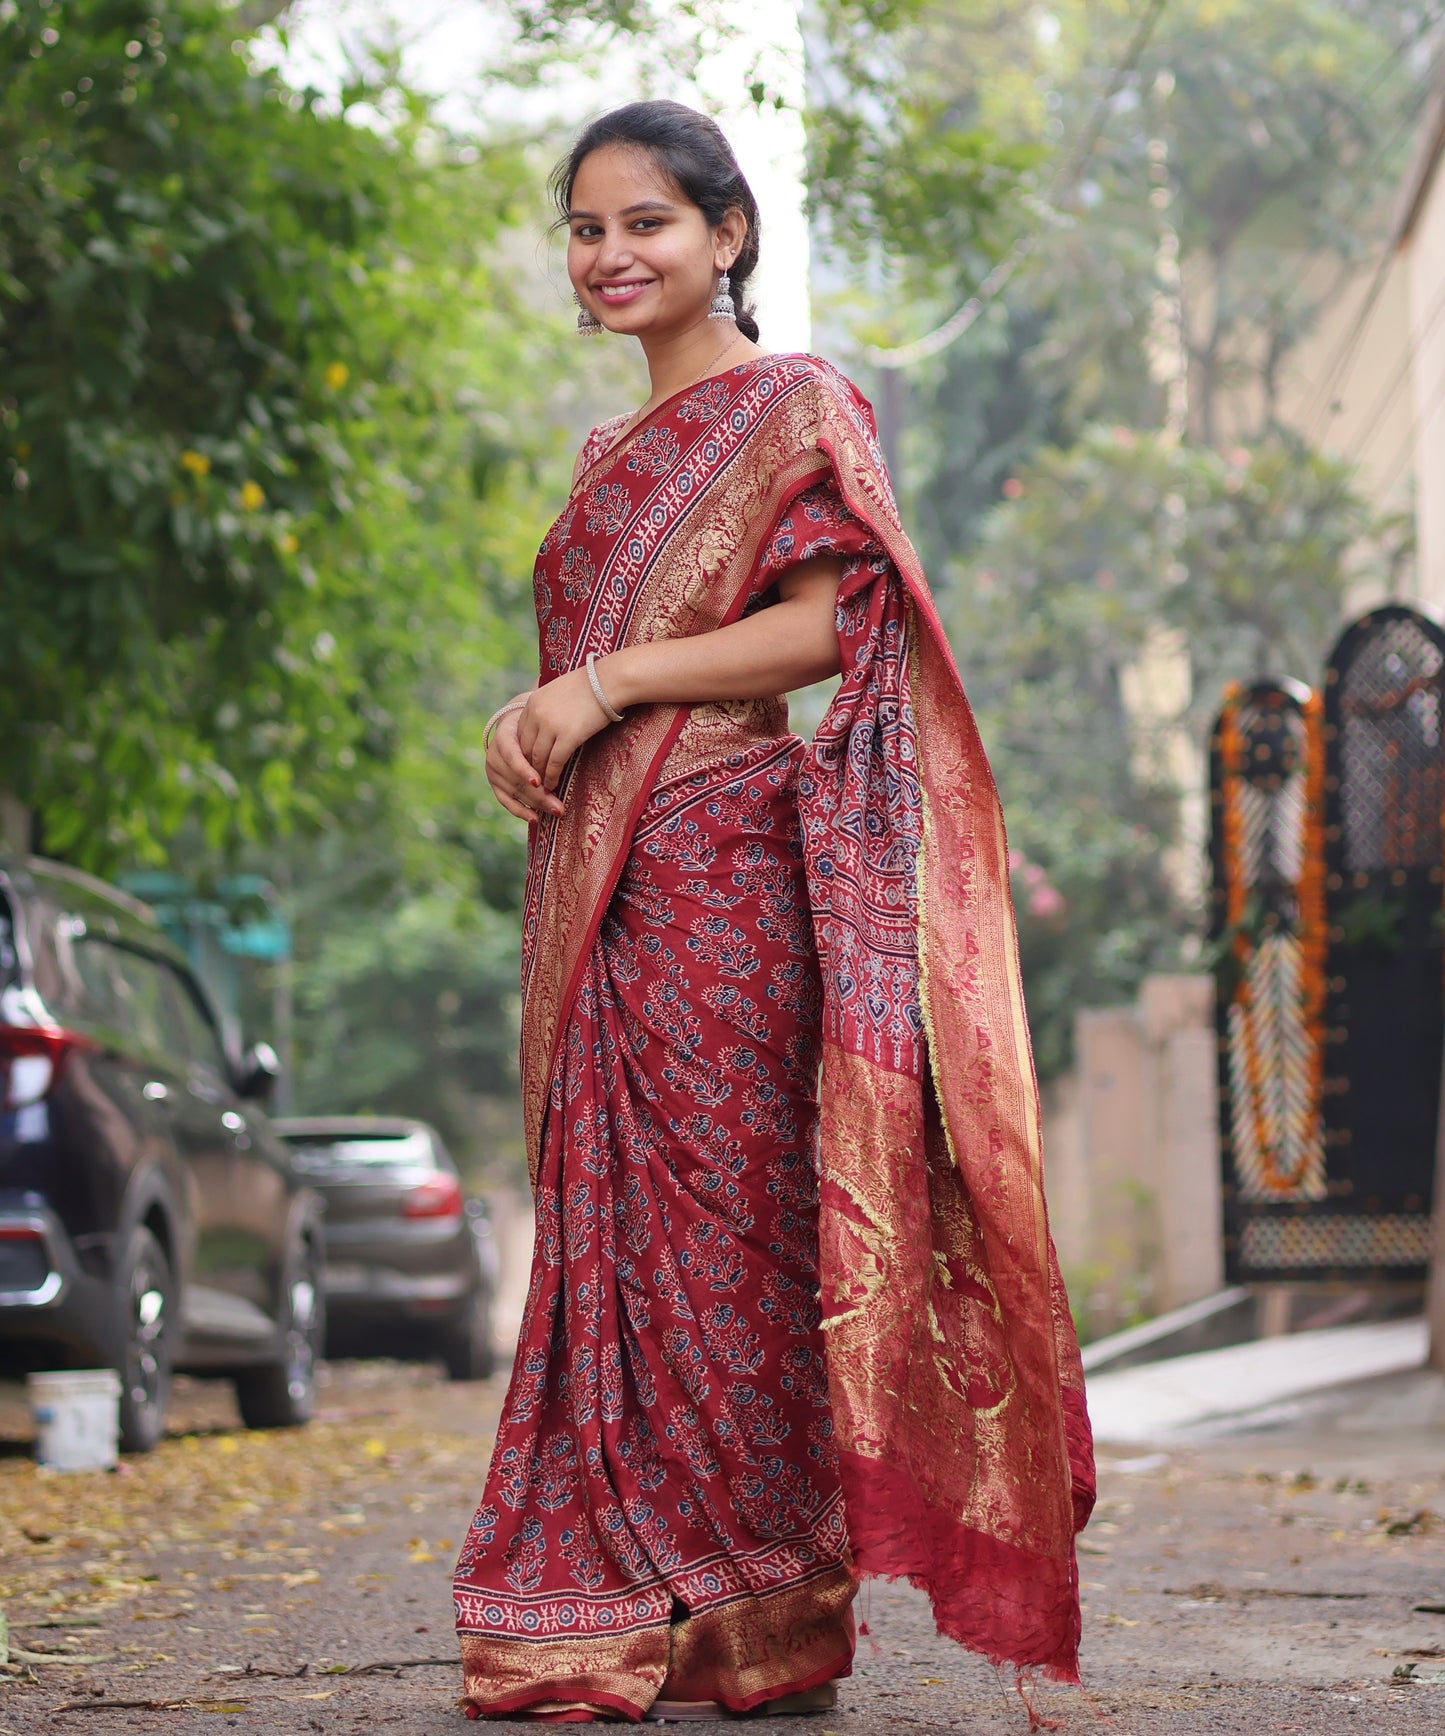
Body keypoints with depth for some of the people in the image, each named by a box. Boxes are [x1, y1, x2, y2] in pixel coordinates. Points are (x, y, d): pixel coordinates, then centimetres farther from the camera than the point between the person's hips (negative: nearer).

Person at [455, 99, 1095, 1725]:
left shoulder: (794, 406, 0)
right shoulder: (612, 456, 23)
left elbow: (824, 621, -11)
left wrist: (603, 686, -14)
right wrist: (529, 722, 4)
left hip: (719, 859, -8)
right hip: (595, 880, 8)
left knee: (716, 1217, -9)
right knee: (609, 1223, 4)